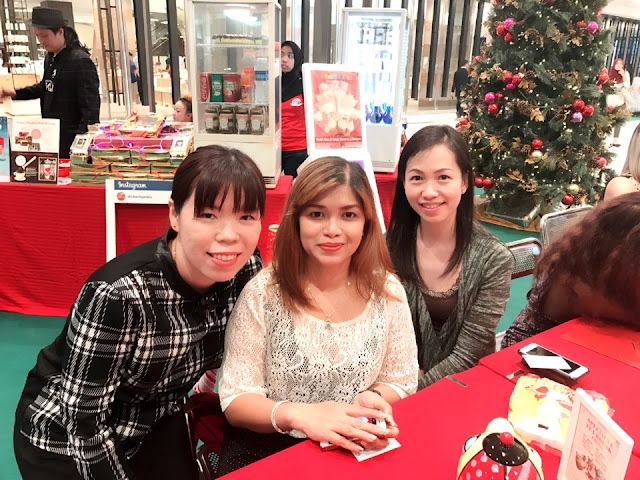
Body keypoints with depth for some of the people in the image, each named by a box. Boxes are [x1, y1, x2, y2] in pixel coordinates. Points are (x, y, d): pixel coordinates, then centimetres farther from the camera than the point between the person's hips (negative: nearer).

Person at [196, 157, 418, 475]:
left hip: (355, 449, 2)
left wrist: (372, 399, -14)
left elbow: (401, 382, 9)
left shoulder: (388, 293, -2)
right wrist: (297, 414, -26)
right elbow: (236, 400, -7)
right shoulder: (263, 293, -9)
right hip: (266, 448, -2)